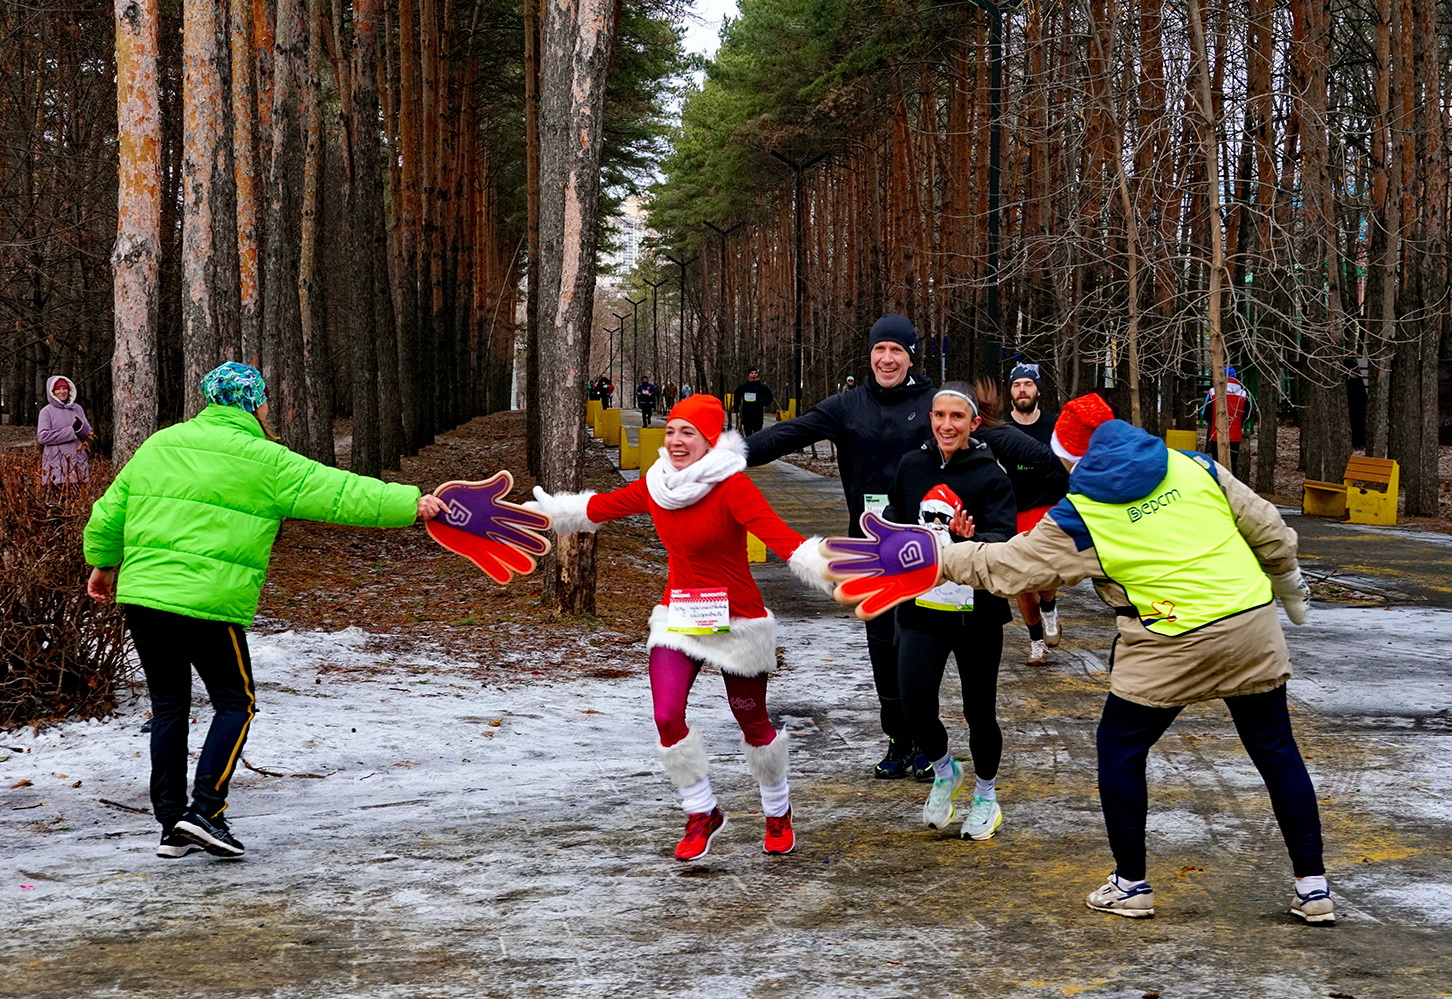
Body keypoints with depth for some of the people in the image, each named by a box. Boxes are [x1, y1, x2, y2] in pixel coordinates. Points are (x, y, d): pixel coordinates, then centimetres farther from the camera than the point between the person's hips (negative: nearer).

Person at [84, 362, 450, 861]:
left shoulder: (158, 446, 13)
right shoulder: (263, 460, -3)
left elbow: (109, 512, 18)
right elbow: (339, 493, -6)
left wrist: (104, 564, 33)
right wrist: (411, 503, -3)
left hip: (142, 594, 6)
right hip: (209, 603, -6)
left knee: (169, 707, 13)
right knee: (235, 703, 8)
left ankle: (171, 827, 15)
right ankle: (204, 811, -4)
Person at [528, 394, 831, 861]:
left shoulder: (733, 486, -19)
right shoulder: (656, 486, 0)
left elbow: (776, 532, -34)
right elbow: (599, 507, 16)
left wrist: (825, 567, -50)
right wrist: (547, 510, 24)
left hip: (737, 620, -4)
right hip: (678, 618, 5)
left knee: (753, 723, 9)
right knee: (667, 717, -11)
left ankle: (778, 811, 37)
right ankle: (703, 814, 10)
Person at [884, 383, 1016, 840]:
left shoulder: (991, 475, -8)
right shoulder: (911, 466, 5)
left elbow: (1003, 539, -20)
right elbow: (894, 520, 24)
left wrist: (971, 542, -37)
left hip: (976, 611, -3)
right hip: (921, 607, 3)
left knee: (979, 710, 6)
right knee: (914, 702, -11)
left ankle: (986, 797, 30)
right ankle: (944, 771, 20)